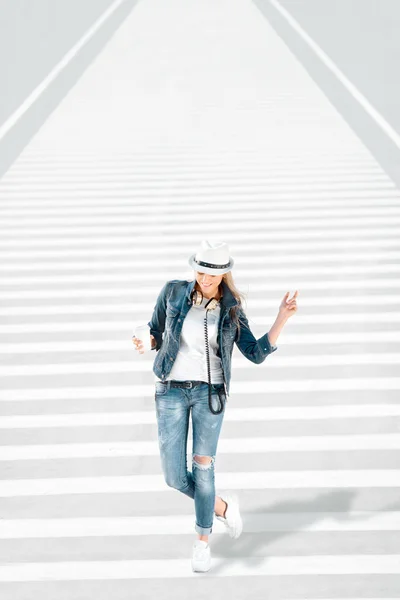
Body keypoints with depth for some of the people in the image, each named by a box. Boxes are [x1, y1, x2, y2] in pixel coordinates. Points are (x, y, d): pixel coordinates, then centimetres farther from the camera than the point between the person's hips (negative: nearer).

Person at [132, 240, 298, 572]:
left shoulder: (231, 308, 1)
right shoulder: (173, 292, -1)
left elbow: (257, 354, -2)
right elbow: (156, 333, 8)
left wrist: (282, 319, -11)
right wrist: (144, 344, -16)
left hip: (209, 391, -1)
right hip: (171, 391, 1)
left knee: (203, 467, -9)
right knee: (175, 478, -2)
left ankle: (203, 542, 10)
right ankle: (223, 506, 27)